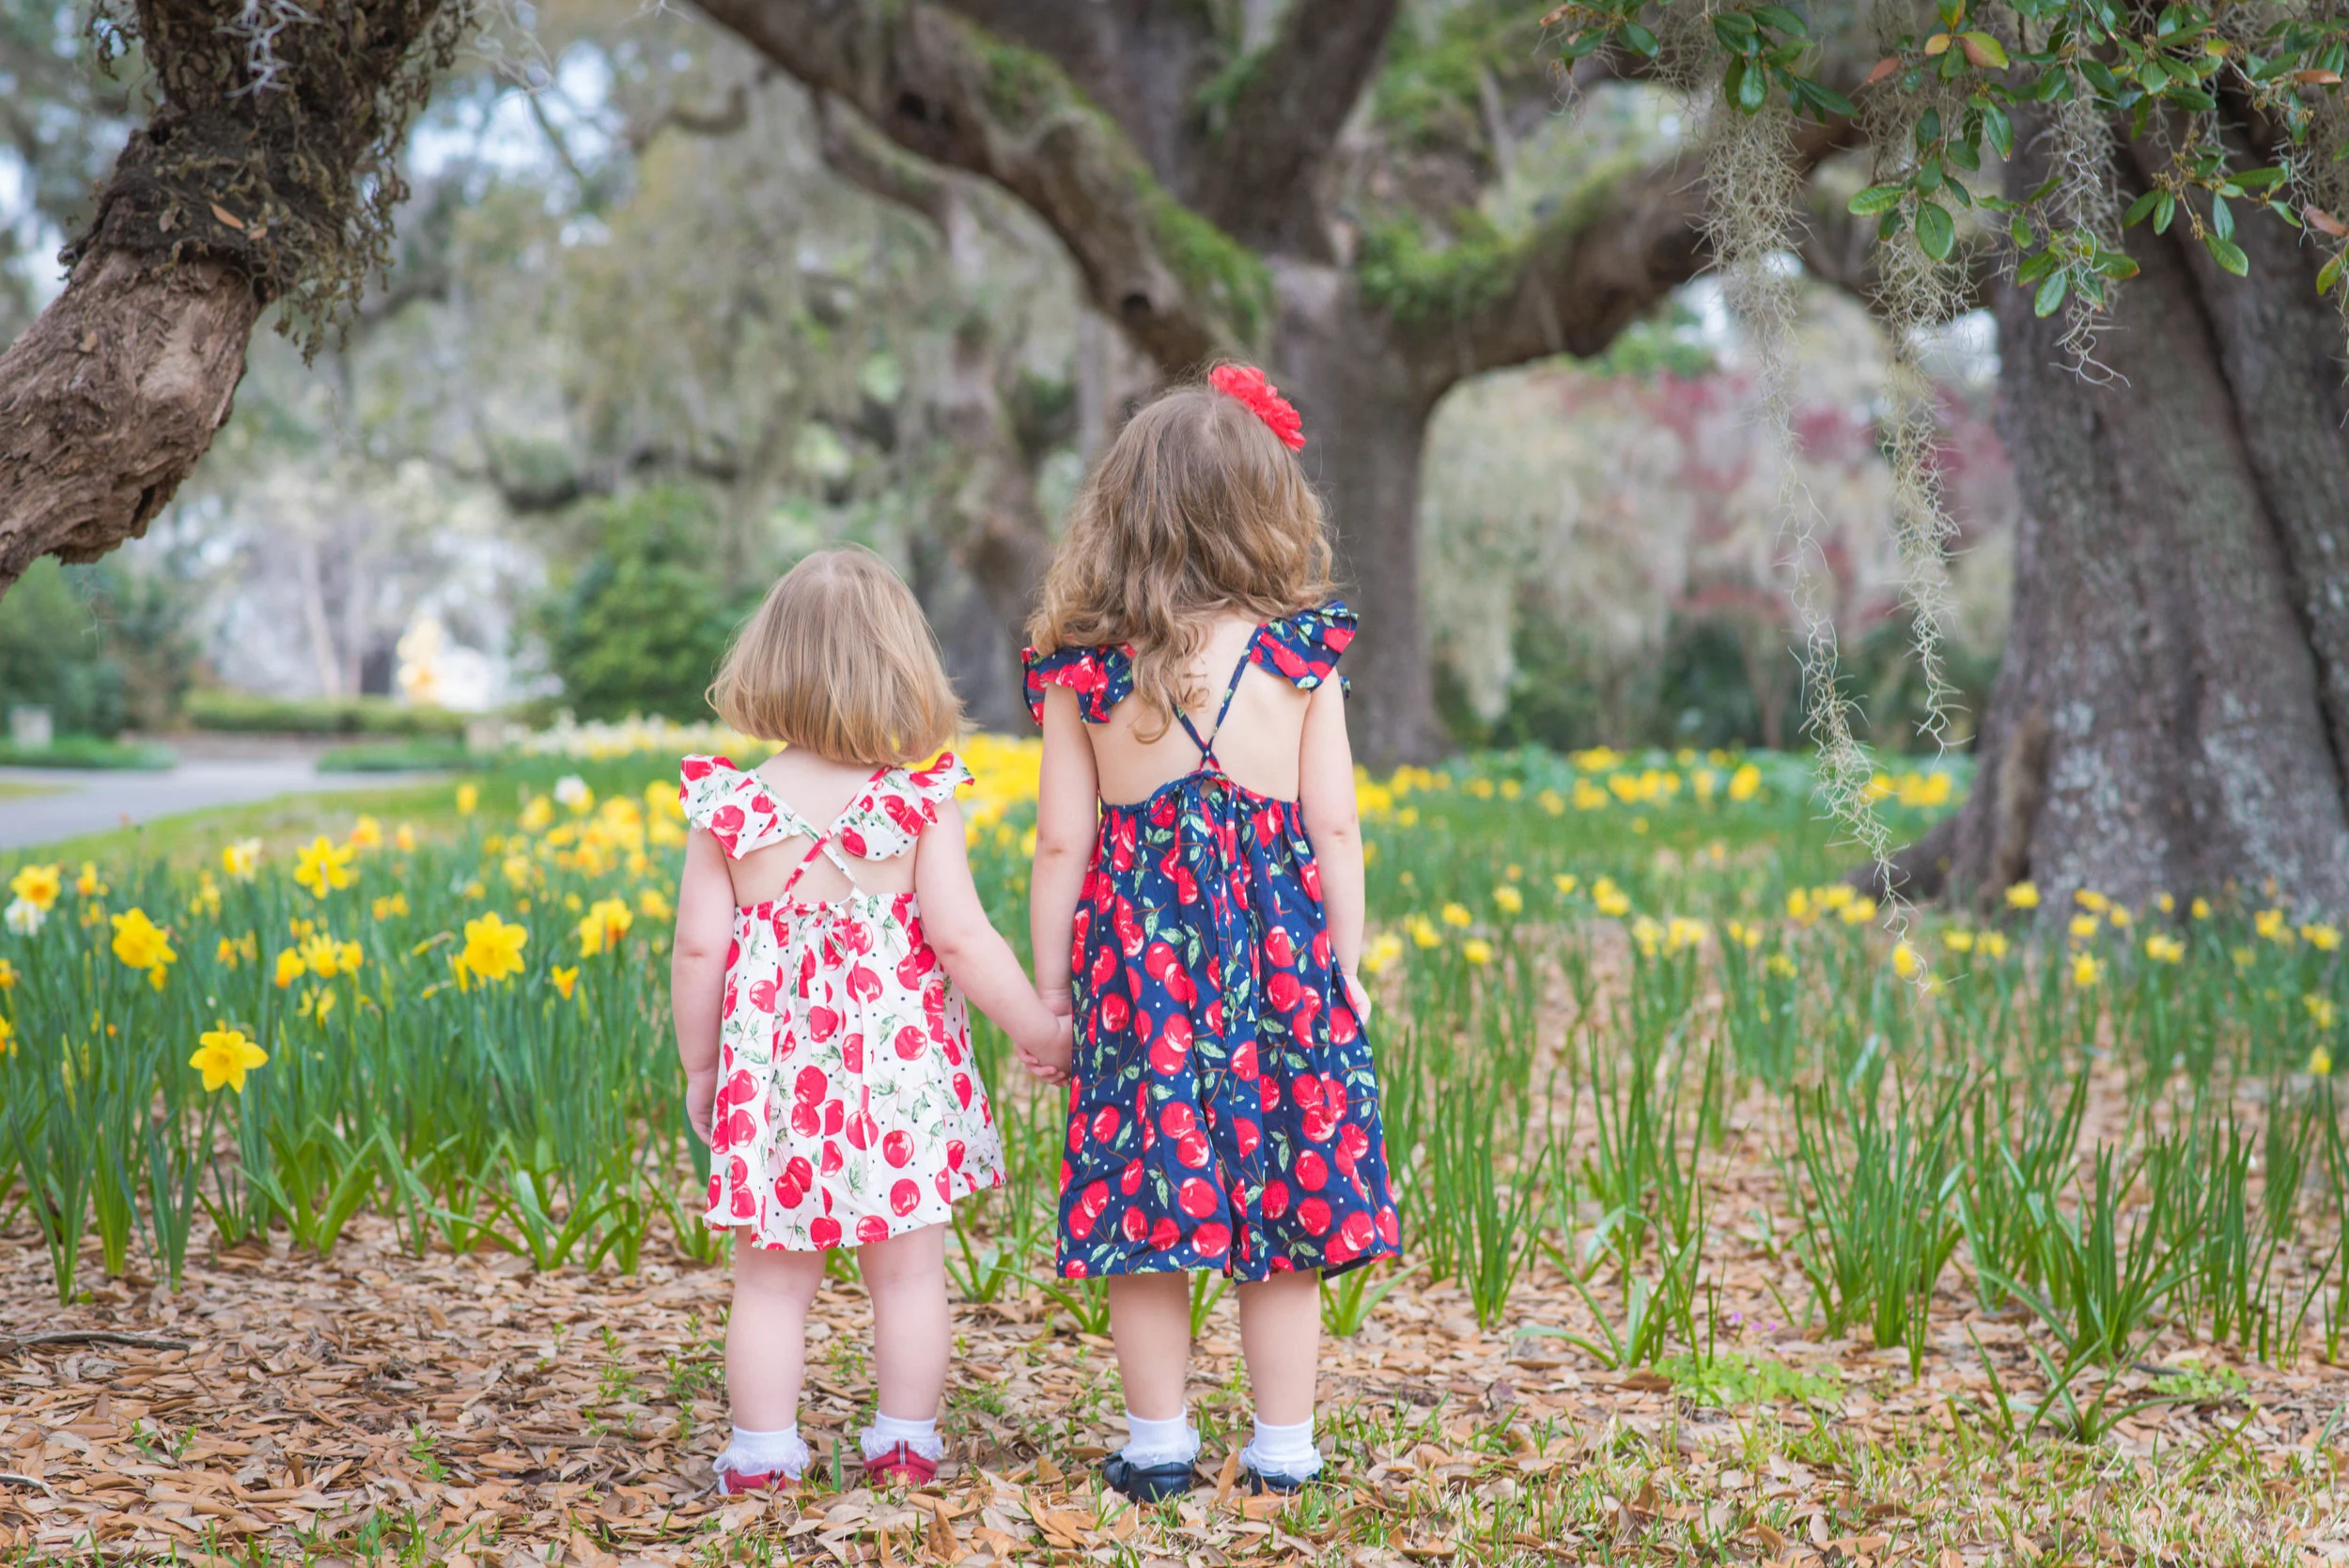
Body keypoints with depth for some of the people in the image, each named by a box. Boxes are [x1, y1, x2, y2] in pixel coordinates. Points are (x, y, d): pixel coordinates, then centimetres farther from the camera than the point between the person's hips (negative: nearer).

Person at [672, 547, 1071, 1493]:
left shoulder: (730, 810, -4)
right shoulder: (920, 805, -8)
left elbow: (697, 951, -3)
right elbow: (960, 938, -12)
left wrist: (699, 1066, 9)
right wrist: (1035, 1028, 0)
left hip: (775, 1078, 1)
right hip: (900, 1072, -1)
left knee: (771, 1277, 10)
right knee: (910, 1270, 11)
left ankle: (762, 1450, 14)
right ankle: (905, 1440, 18)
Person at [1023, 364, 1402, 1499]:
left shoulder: (1079, 670, -2)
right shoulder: (1298, 658, -3)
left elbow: (1061, 843, -1)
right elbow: (1335, 829, -1)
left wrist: (1049, 987, 7)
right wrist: (1343, 973, 8)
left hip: (1139, 964, 0)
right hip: (1280, 951, 0)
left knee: (1141, 1204, 8)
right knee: (1285, 1211, 9)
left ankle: (1157, 1445, 16)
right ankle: (1283, 1448, 16)